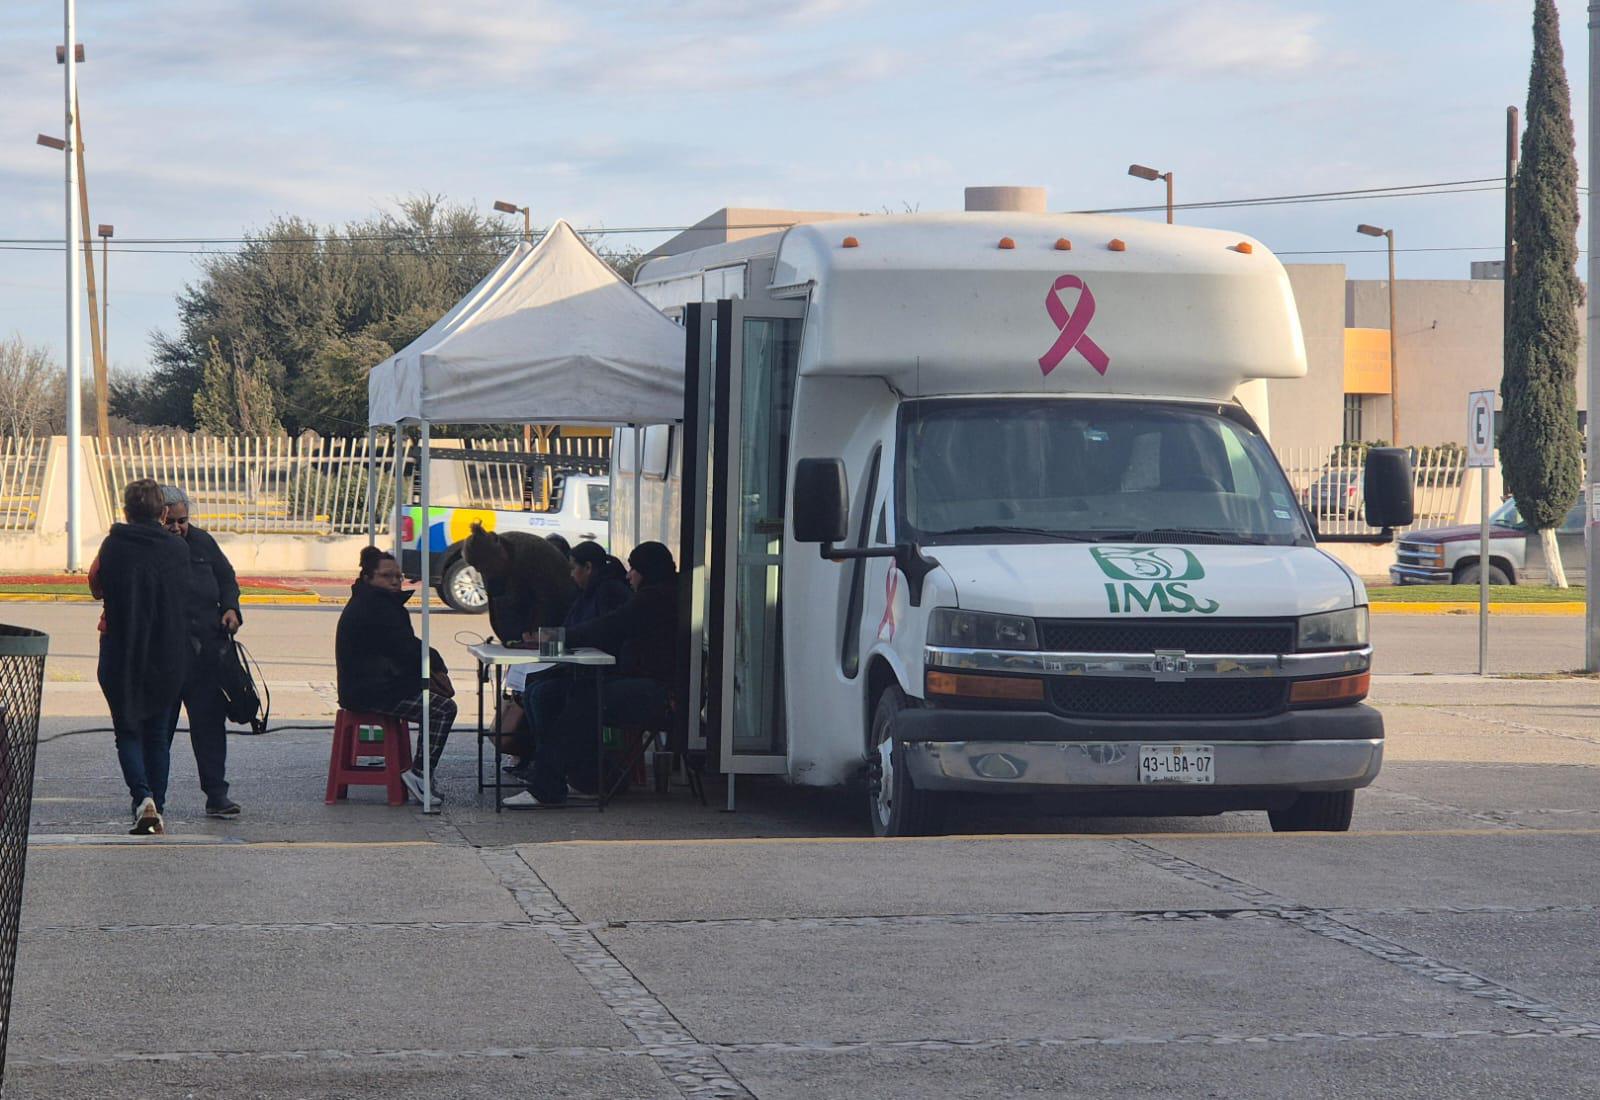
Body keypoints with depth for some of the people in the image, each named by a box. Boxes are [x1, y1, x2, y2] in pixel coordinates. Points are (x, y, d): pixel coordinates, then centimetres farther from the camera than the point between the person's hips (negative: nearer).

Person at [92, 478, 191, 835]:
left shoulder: (114, 546, -9)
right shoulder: (178, 550, -2)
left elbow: (97, 588, 5)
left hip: (122, 656, -2)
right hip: (168, 658, 2)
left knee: (128, 732, 4)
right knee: (158, 734, 13)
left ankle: (143, 798, -18)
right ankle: (157, 810, 11)